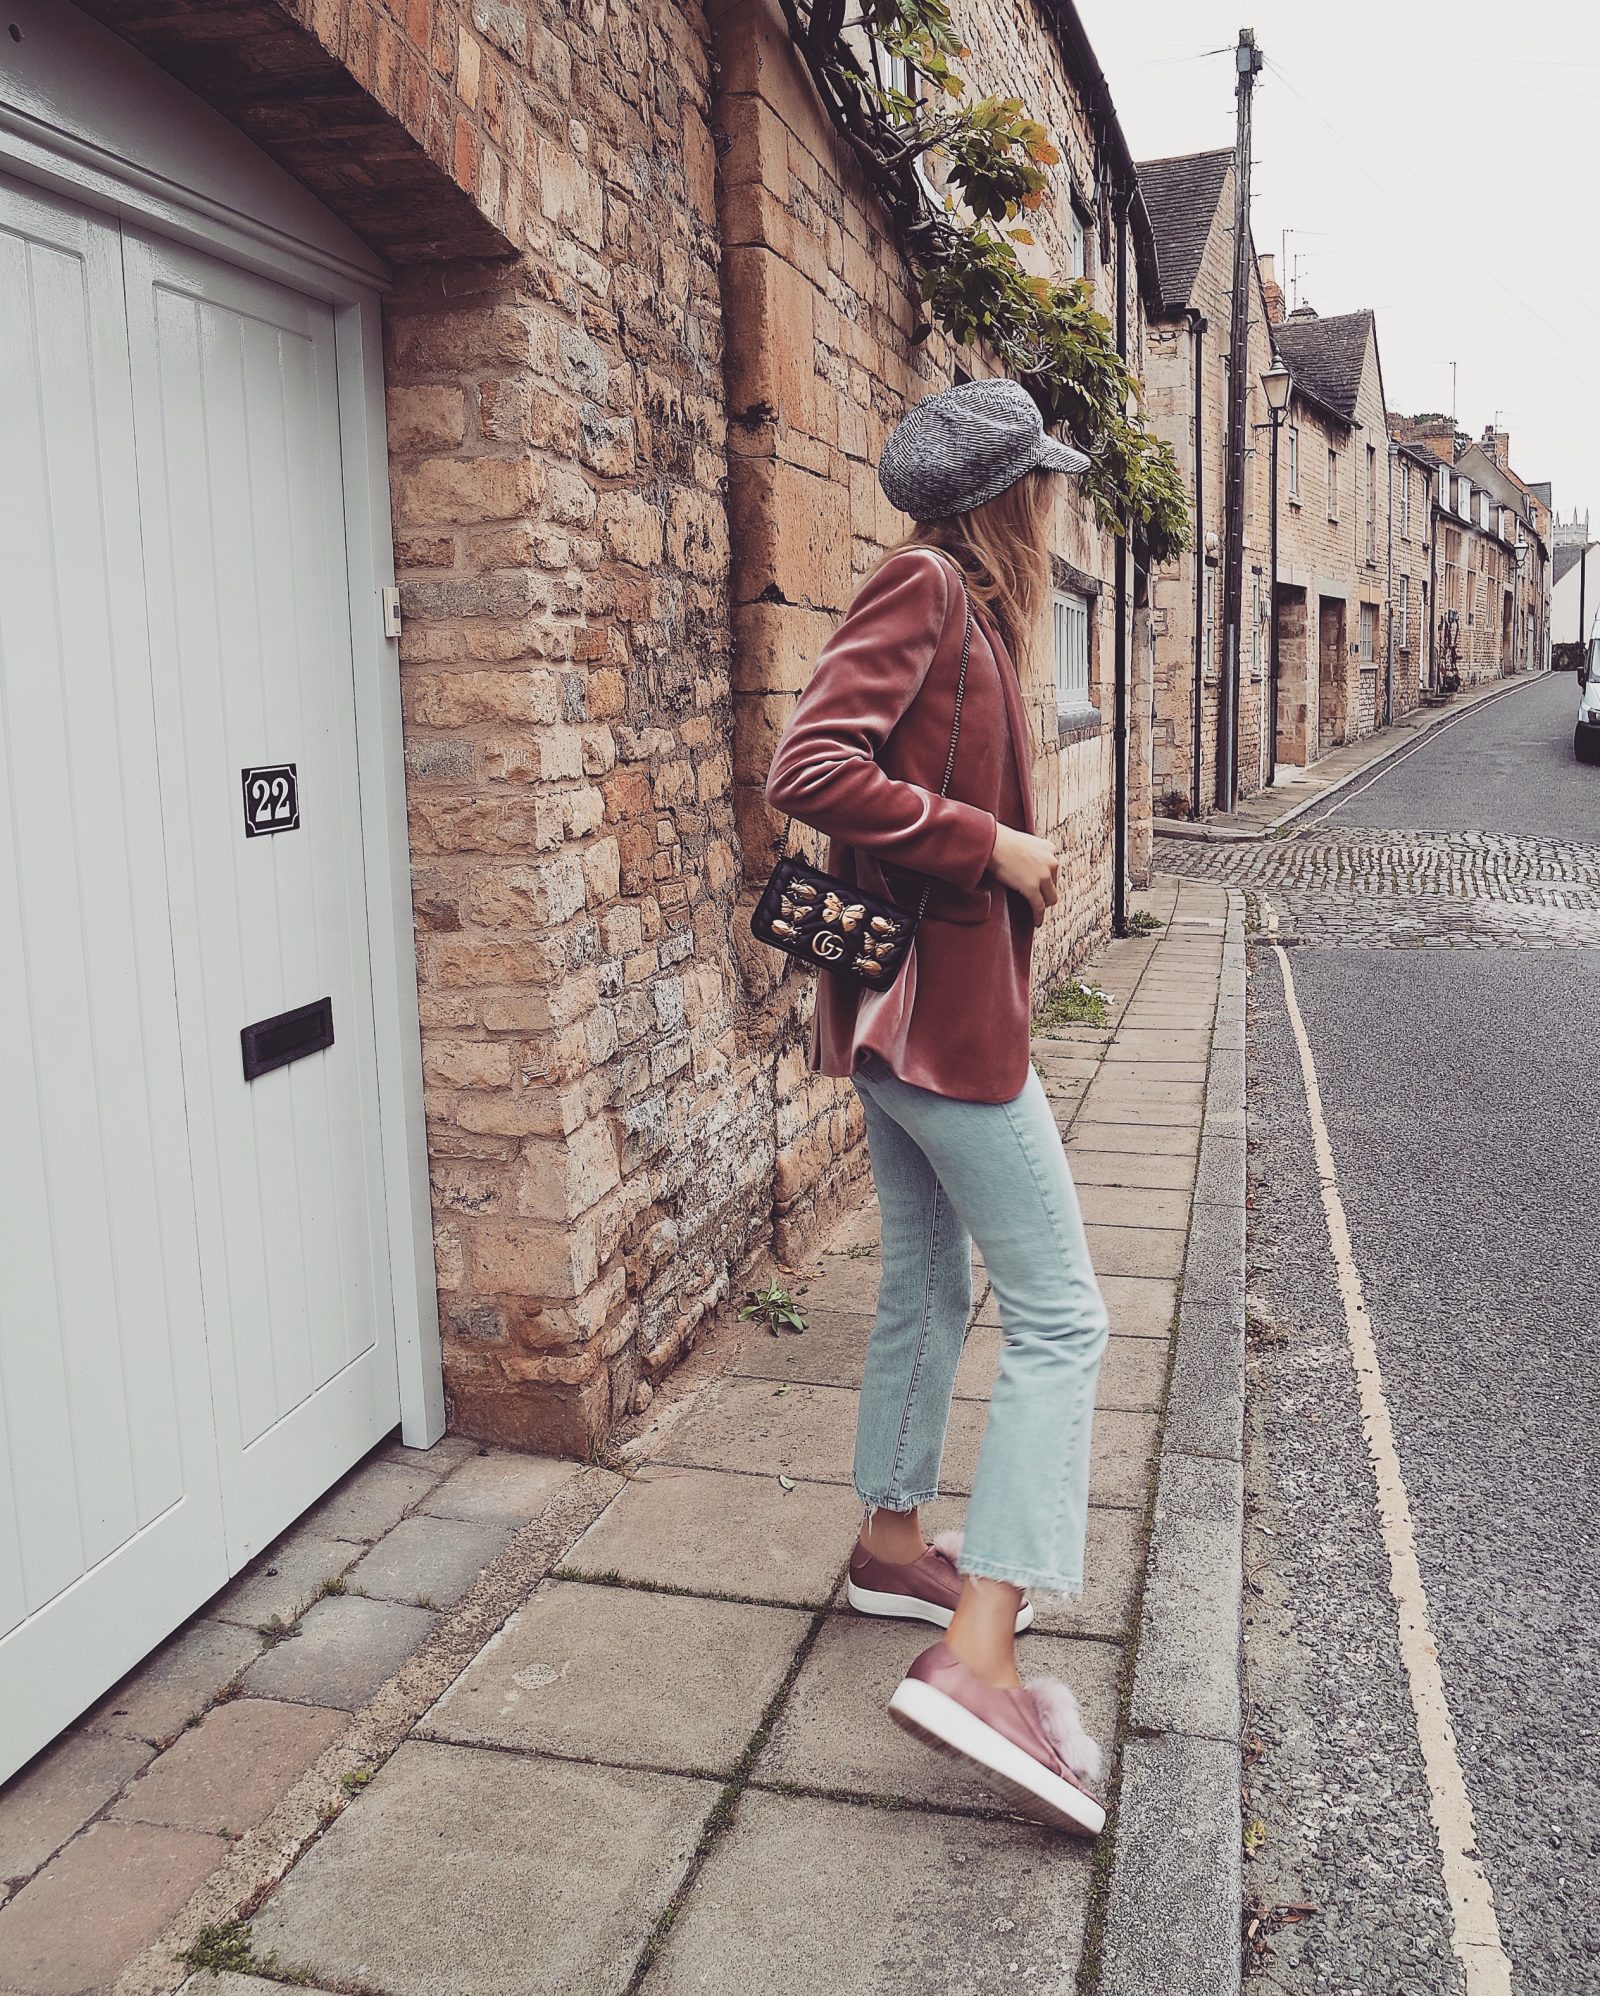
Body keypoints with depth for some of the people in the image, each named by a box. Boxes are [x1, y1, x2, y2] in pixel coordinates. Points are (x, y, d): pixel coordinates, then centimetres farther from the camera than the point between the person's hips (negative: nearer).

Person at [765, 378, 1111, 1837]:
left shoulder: (956, 603, 16)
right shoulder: (926, 587, -12)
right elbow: (809, 769, -24)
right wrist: (988, 848, -19)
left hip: (905, 1004, 10)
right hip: (947, 1007, -10)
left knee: (929, 1288, 20)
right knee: (1059, 1318, -7)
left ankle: (892, 1543, 35)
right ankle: (977, 1656, -8)